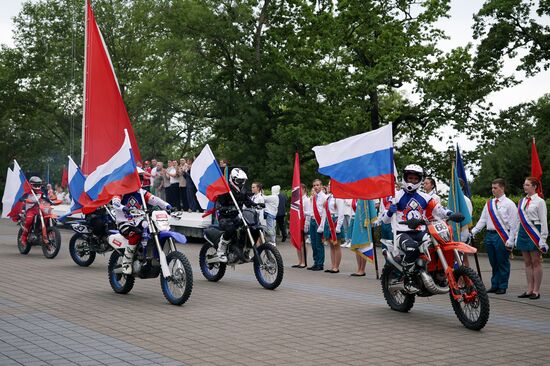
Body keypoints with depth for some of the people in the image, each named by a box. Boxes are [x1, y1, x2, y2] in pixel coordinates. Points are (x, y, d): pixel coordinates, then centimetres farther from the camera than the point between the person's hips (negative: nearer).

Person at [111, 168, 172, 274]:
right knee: (135, 235, -35)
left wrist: (167, 205, -21)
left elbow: (154, 199, -3)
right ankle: (126, 263, -22)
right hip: (124, 222, -6)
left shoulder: (141, 192, 13)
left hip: (138, 222, 6)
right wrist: (123, 208, -46)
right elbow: (115, 202, -24)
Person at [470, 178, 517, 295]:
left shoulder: (509, 204, -2)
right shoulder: (489, 203, 14)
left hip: (502, 236, -5)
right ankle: (494, 285, 17)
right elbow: (482, 220, 14)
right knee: (493, 263, 10)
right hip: (489, 235, 5)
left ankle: (502, 287, 8)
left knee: (502, 263, 1)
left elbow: (513, 224, -4)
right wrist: (473, 232, 3)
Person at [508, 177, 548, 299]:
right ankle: (529, 289, 12)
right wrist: (511, 238, 13)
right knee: (527, 263, 8)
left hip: (534, 232, -6)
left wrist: (543, 239, -12)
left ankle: (536, 291, 4)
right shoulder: (522, 201, 12)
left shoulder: (539, 202, -5)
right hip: (523, 232, 6)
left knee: (536, 262, -1)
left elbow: (544, 221, -7)